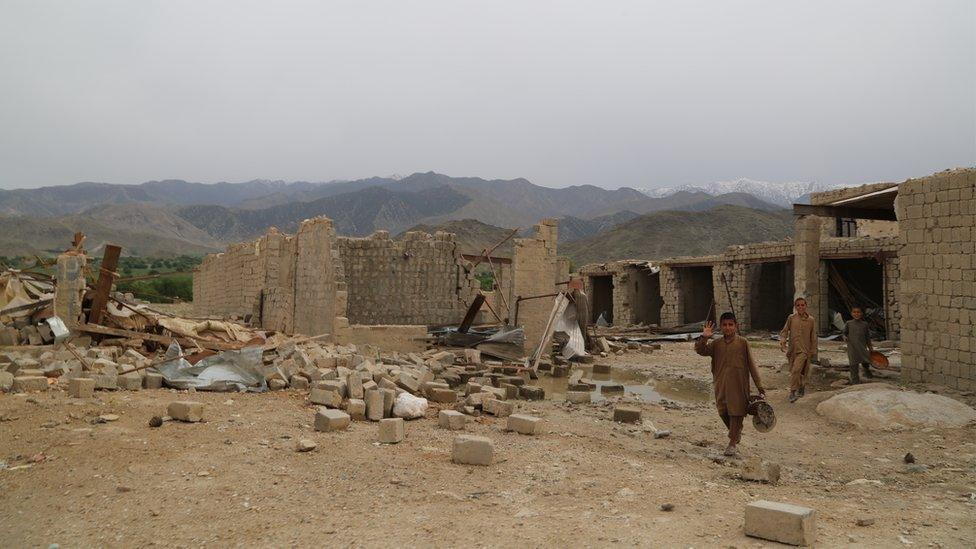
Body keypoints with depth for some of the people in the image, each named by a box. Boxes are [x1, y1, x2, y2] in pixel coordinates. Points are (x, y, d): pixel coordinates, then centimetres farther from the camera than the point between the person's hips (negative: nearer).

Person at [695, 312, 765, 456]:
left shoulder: (743, 343, -5)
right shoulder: (716, 344, 2)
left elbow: (751, 364, -2)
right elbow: (700, 350, -10)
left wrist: (759, 384, -2)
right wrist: (704, 337, -27)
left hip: (738, 385, -3)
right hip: (721, 385, 3)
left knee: (736, 412, 1)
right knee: (723, 412, 11)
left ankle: (732, 442, 12)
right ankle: (736, 432, 39)